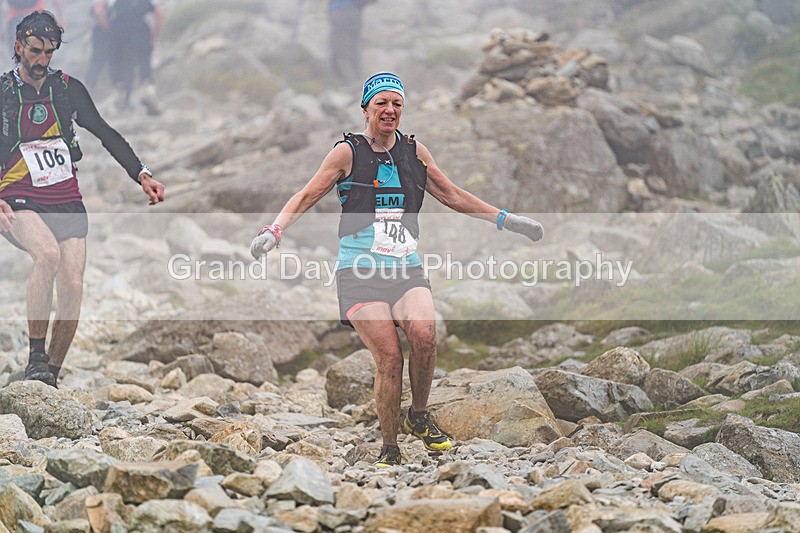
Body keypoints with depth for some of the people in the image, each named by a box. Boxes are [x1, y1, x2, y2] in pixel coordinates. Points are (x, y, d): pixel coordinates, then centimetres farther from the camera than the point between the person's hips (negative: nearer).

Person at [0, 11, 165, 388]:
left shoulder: (67, 88, 8)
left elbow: (105, 133, 13)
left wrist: (141, 174, 3)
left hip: (66, 202, 3)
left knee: (72, 286, -13)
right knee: (48, 253, -33)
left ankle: (51, 376, 2)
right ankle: (36, 358, -24)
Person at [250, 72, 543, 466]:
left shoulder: (414, 151, 13)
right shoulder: (348, 152, 2)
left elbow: (452, 196, 24)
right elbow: (306, 197, 2)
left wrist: (505, 219, 23)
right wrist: (274, 230, -15)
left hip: (407, 269, 3)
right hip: (360, 271, -3)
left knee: (424, 333, -25)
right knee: (389, 357, -17)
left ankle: (418, 417, -1)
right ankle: (389, 448, 0)